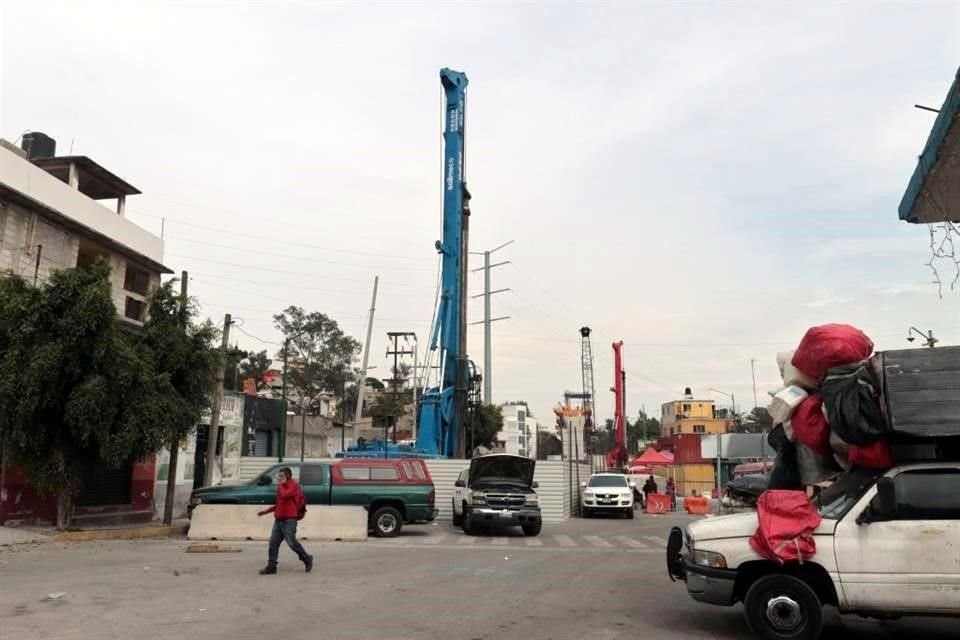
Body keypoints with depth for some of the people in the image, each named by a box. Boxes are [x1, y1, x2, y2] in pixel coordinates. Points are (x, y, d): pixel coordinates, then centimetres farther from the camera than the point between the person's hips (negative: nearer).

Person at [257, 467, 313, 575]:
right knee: (273, 543, 1)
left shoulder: (293, 485, -8)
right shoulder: (283, 486, 18)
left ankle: (307, 559, 12)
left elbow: (284, 495, -27)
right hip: (278, 519, 8)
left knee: (292, 542, -6)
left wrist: (280, 485, -12)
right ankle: (271, 566, 5)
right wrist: (267, 511, 21)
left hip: (289, 520, -8)